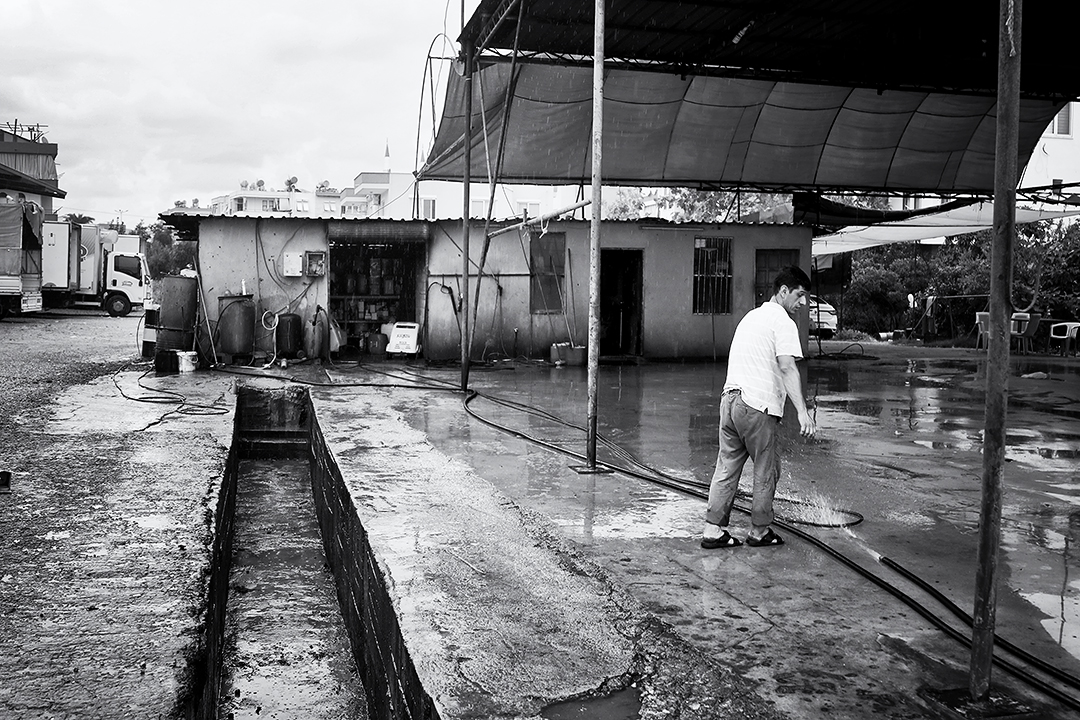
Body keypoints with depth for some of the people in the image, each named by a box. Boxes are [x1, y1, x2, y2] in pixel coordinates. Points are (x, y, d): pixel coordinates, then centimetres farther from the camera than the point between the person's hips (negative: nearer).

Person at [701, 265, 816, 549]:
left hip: (730, 397, 8)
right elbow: (787, 367, -19)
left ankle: (713, 530, 10)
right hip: (757, 406, -8)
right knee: (767, 472, 8)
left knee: (726, 468, 10)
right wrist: (802, 411, -25)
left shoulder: (752, 315, 21)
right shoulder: (783, 322, -6)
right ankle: (759, 531, 18)